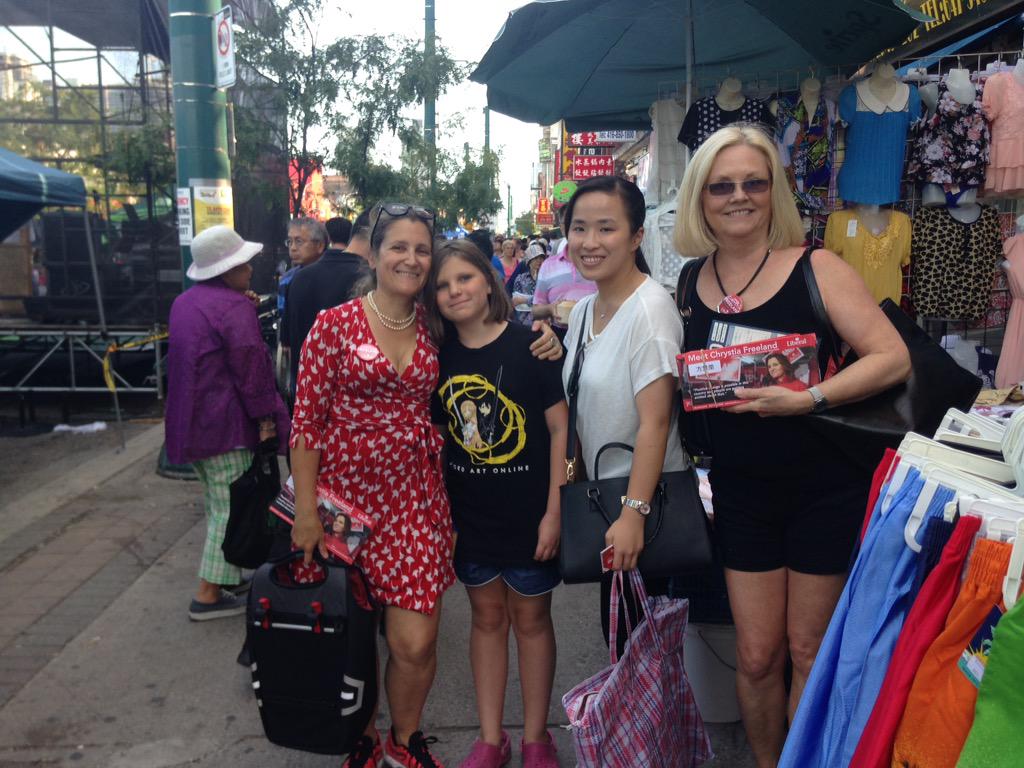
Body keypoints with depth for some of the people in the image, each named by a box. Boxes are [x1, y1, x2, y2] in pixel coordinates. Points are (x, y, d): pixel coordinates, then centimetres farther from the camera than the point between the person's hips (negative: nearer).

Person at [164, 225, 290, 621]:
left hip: (191, 421, 10)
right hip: (225, 424, -10)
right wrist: (265, 417, -12)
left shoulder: (185, 302, 14)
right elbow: (251, 366, -18)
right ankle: (209, 594, 4)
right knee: (231, 507, -1)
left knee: (218, 503, 20)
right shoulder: (234, 307, -16)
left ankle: (227, 573, 31)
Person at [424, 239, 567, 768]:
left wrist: (554, 511, -14)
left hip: (528, 514, -3)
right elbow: (437, 434, 9)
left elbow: (561, 429, -11)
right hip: (469, 514, 4)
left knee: (530, 618, 12)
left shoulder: (529, 345, -12)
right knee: (487, 617, 17)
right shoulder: (440, 356, -1)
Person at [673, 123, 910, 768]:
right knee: (757, 656, 11)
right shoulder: (690, 284, 2)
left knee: (810, 650, 11)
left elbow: (893, 358, -14)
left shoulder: (815, 268, -8)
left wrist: (807, 399, -25)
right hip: (741, 491, 3)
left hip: (826, 488, -2)